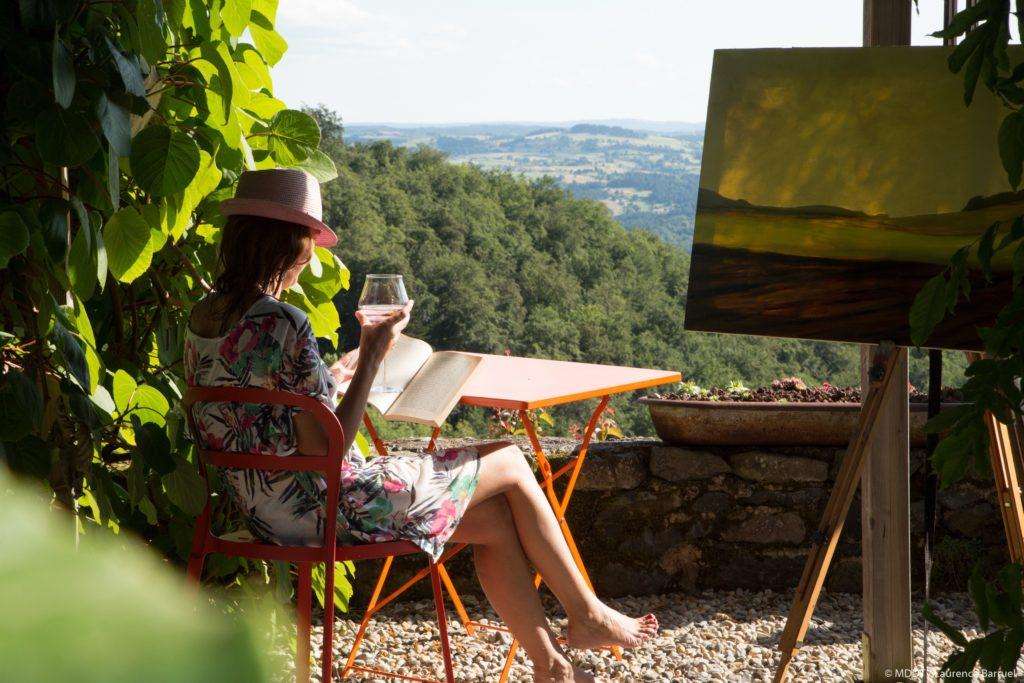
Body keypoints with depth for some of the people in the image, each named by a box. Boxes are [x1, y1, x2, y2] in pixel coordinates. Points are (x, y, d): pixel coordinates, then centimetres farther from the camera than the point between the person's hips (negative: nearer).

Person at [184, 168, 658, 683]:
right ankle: (587, 614, 24)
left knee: (495, 519, 15)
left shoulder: (202, 317, 4)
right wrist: (372, 356, -15)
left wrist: (334, 375, 23)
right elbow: (326, 451, -23)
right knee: (508, 462, 8)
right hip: (326, 507, -9)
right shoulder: (282, 324, -25)